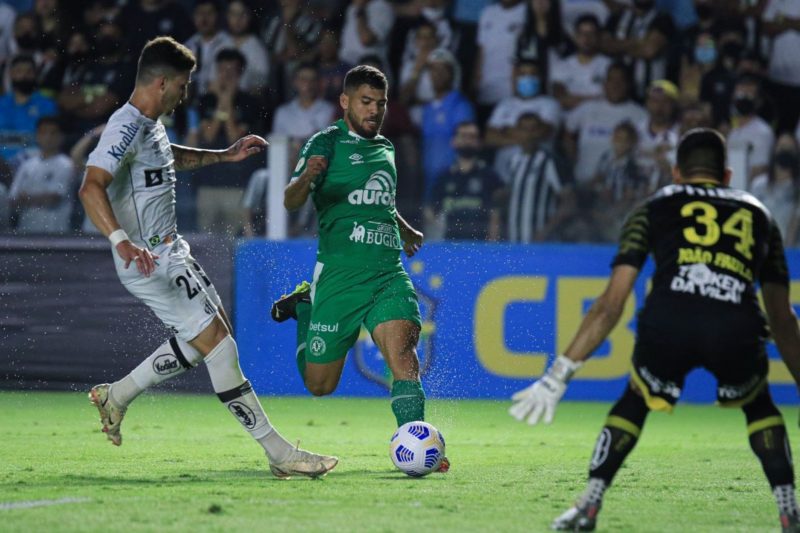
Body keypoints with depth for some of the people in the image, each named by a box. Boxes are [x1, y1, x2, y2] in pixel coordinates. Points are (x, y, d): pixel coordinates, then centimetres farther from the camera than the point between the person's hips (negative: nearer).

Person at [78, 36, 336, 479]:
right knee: (218, 344, -12)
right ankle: (279, 454, -10)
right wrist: (122, 241, -47)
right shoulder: (126, 128, -20)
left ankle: (116, 395, 28)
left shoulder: (150, 124, 12)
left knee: (213, 337, 19)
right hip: (148, 261, -11)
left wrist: (226, 156, 32)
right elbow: (91, 187, -34)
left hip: (172, 251, 11)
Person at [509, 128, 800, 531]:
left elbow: (610, 305, 21)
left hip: (667, 322, -1)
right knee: (759, 406, 32)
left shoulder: (655, 208, 27)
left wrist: (558, 376, 22)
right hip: (737, 331, 1)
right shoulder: (758, 215, 33)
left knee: (633, 404, 29)